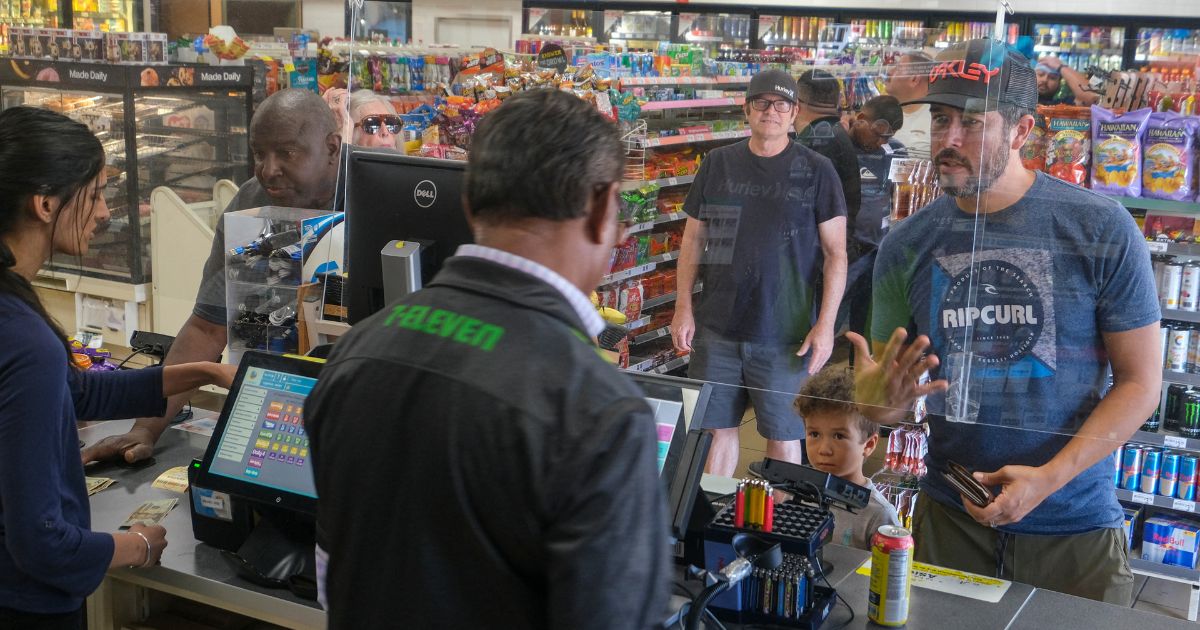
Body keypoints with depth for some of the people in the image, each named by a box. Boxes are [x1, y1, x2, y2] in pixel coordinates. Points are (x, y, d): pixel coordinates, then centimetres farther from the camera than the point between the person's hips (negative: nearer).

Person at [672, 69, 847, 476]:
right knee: (717, 428, 10)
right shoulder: (717, 164, 7)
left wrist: (826, 324, -9)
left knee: (784, 436, 4)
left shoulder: (816, 171, -1)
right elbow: (694, 239, 11)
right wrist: (684, 308, 3)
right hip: (716, 330, 3)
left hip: (786, 335, -2)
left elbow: (835, 253, -1)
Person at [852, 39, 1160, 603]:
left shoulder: (1102, 229, -10)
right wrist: (882, 398, -20)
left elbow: (1140, 381, -6)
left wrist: (1051, 476, -18)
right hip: (950, 514, 2)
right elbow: (881, 402, 4)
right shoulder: (906, 245, -2)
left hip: (1074, 522, -2)